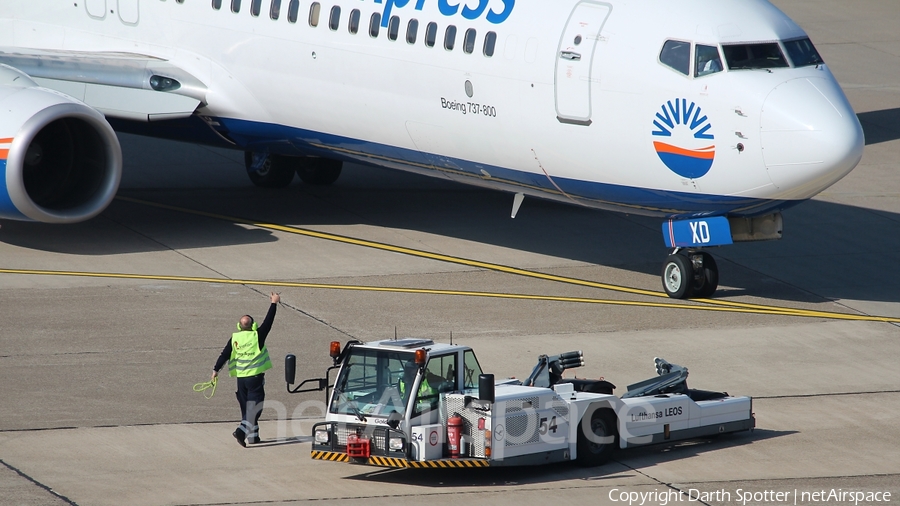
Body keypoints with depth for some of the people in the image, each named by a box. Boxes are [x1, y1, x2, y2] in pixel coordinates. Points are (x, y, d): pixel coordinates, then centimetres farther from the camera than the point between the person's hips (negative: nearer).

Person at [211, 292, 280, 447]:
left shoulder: (235, 338, -2)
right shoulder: (257, 336, -11)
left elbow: (225, 354, -2)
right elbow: (268, 322, -5)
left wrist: (216, 369, 4)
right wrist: (274, 304, 4)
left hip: (241, 377, 5)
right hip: (256, 376, -5)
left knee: (246, 407, 15)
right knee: (254, 407, -2)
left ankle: (253, 435, 20)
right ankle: (242, 431, -19)